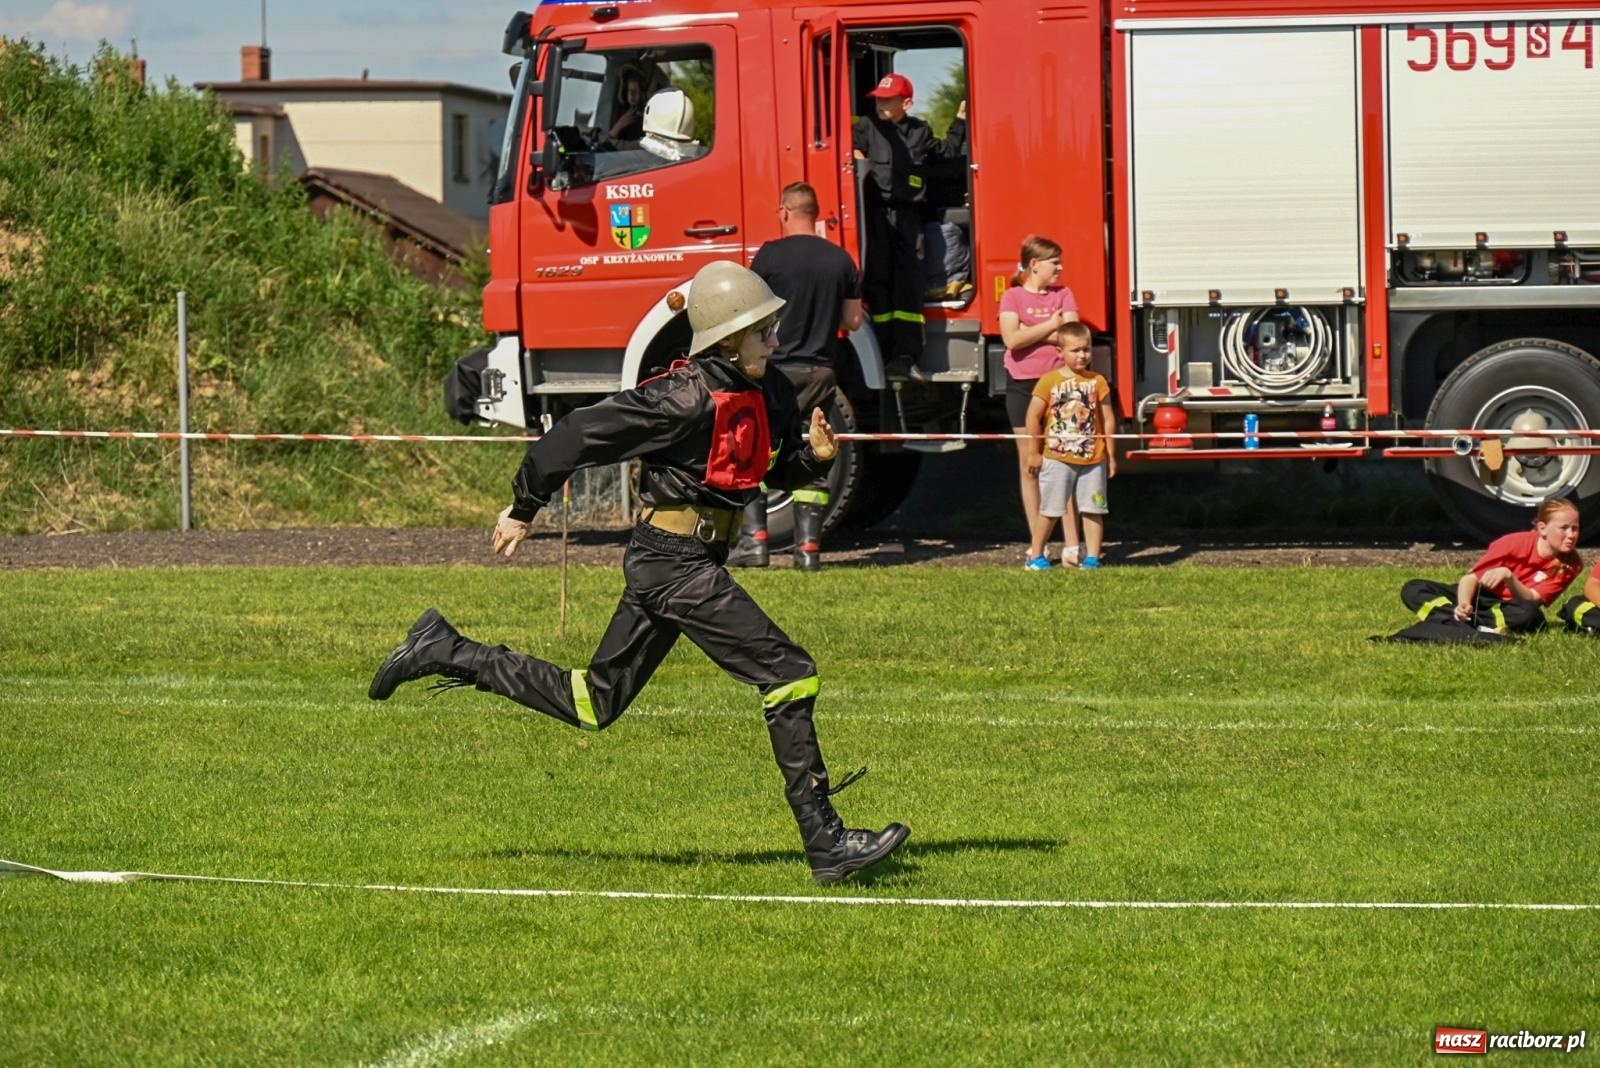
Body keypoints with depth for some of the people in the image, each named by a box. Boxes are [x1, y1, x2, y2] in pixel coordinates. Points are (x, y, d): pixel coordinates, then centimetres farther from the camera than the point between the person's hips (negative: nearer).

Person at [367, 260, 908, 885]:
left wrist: (815, 455, -4)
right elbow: (581, 434, -18)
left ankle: (446, 653, 25)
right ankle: (826, 844, -9)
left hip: (684, 562, 9)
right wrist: (523, 510, -8)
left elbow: (779, 471, 20)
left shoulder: (769, 394, 5)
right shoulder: (688, 398, -20)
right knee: (788, 674, -12)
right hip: (673, 560, -9)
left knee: (592, 705, 16)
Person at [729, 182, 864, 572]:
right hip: (820, 371, 4)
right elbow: (853, 320, 10)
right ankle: (808, 546, 3)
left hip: (776, 368, -4)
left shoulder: (771, 255, -8)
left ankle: (753, 538, -4)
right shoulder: (840, 260, 4)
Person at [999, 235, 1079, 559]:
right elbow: (1012, 339, -14)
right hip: (1023, 384, 0)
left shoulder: (1063, 295, 7)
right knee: (1029, 464, 4)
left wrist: (1029, 334, -11)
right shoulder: (1013, 297, 2)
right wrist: (1049, 326, -9)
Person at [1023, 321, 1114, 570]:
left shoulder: (1097, 382, 3)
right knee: (1050, 509, 2)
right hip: (1057, 458, -2)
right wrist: (1034, 452, -2)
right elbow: (1033, 417, -2)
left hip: (1093, 459, 2)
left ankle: (1092, 556, 9)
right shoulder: (1049, 382, -3)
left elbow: (1108, 420, 6)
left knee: (1092, 510, 4)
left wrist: (1110, 454, 4)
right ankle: (1035, 555, 11)